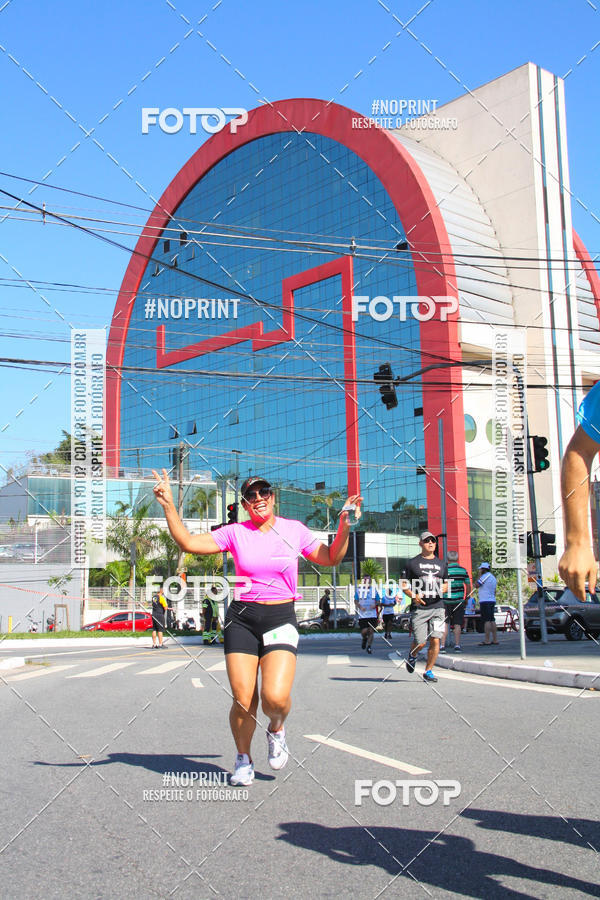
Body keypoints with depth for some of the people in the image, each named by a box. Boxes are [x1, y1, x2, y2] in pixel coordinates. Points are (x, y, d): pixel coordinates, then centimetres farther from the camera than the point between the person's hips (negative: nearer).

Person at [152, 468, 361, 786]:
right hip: (242, 619, 1)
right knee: (243, 700, -4)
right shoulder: (235, 533, 4)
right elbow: (188, 543, 1)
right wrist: (169, 506, -7)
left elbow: (331, 559, 14)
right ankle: (243, 759, 25)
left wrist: (344, 526, 0)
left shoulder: (294, 530, 6)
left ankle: (276, 730, 18)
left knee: (276, 697, -19)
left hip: (281, 619, 0)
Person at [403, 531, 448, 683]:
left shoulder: (441, 564, 16)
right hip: (419, 608, -3)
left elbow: (446, 584, 24)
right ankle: (412, 656, 30)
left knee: (435, 640, -6)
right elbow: (405, 585, 6)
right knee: (420, 642, -5)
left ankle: (428, 672, 8)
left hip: (437, 607, 3)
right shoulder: (413, 563, 5)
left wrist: (443, 589, 0)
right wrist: (413, 596, -13)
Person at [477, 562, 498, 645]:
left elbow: (477, 585, -11)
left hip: (485, 601, -9)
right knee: (492, 620, 10)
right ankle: (495, 639, 9)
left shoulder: (486, 576, -11)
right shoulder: (493, 577, 19)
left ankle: (487, 640, -14)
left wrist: (479, 575, -4)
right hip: (492, 601, 9)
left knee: (487, 620, -11)